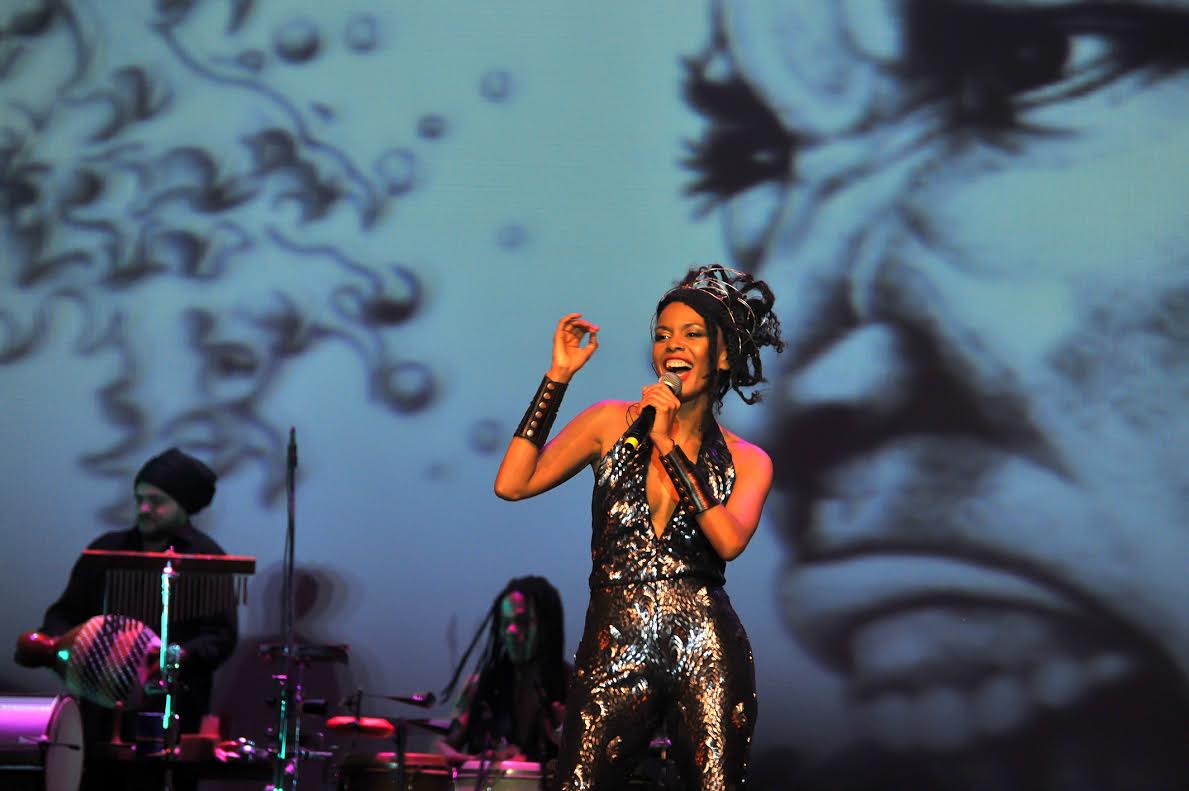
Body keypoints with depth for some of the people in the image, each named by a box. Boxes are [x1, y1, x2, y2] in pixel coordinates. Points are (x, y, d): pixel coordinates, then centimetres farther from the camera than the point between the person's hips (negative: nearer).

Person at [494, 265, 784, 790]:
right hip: (613, 649, 0)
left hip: (706, 652, 1)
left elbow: (729, 542, -11)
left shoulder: (748, 462, 10)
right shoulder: (613, 422, 9)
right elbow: (511, 485, -3)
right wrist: (558, 377, -3)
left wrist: (668, 447, -12)